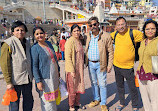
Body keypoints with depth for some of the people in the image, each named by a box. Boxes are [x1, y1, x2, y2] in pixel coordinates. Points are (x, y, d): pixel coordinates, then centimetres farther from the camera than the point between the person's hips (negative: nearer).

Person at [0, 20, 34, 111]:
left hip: (28, 79, 6)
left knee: (29, 102, 18)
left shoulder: (27, 43, 9)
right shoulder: (8, 44, -11)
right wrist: (8, 82, -16)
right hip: (15, 80, -6)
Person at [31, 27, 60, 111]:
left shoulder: (49, 44, 6)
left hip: (54, 76, 7)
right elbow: (34, 66, -15)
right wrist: (38, 81, -19)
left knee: (53, 97, 21)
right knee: (47, 100, 6)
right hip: (45, 78, -6)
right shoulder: (35, 48, -13)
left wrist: (58, 70, 19)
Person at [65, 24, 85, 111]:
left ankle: (77, 103, 35)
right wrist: (72, 70, -22)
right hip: (72, 69, -8)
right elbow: (67, 57, -19)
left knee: (79, 86, 17)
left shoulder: (79, 41, 11)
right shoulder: (70, 42, -15)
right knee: (72, 88, 5)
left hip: (80, 68, 8)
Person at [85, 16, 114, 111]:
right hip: (90, 63, 5)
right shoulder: (88, 36, 4)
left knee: (102, 84, 5)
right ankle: (96, 100, 36)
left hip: (100, 64, -4)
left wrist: (109, 65, -10)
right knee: (93, 83, 17)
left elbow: (110, 52, -7)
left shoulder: (106, 36, -10)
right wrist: (86, 61, 7)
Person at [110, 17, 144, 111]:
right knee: (120, 86, 19)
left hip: (128, 67, -4)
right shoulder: (114, 34, 2)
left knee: (132, 88, 8)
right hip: (116, 65, 5)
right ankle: (122, 103, 39)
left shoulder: (133, 33, -13)